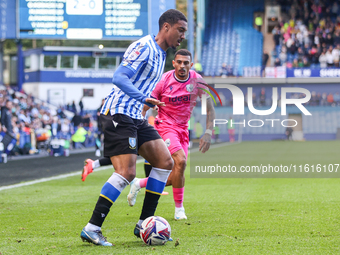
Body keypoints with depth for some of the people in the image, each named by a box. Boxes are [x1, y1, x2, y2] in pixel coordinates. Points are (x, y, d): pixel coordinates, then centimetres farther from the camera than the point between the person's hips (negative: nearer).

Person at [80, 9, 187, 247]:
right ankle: (92, 229, -12)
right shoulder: (144, 47, -13)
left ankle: (144, 224, 7)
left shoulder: (160, 54, 18)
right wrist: (144, 98, -33)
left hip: (135, 118, 10)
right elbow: (119, 78, -24)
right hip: (119, 114, -10)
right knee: (126, 172, -17)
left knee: (165, 162, 3)